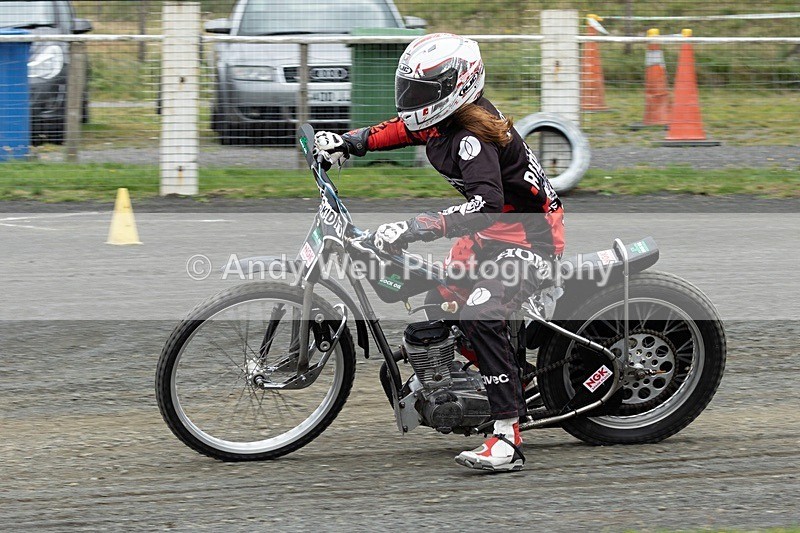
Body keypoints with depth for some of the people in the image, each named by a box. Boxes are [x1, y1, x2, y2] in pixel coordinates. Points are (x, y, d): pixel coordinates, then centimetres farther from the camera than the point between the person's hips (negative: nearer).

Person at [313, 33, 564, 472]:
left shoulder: (473, 136, -28)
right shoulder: (446, 118, 1)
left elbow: (488, 203, -42)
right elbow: (403, 129, 24)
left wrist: (416, 228, -48)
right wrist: (349, 141, 10)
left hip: (532, 234, -11)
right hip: (496, 228, 11)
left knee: (479, 314, -28)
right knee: (439, 305, 13)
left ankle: (508, 437, -32)